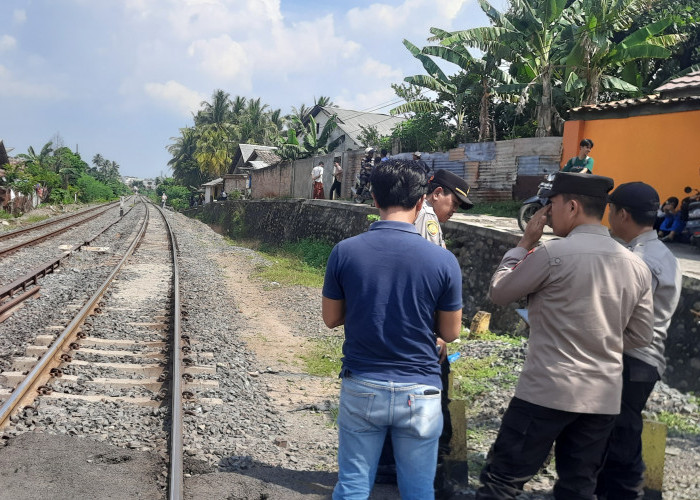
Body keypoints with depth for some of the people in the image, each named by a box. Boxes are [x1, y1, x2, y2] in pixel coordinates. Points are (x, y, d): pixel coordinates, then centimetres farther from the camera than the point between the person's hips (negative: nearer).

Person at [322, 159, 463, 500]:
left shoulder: (345, 252, -9)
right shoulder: (443, 261, -12)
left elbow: (331, 319, 2)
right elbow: (450, 333, -1)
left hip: (361, 387, 1)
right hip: (418, 391, -1)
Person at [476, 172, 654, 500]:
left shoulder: (554, 254, -14)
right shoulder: (637, 266, 4)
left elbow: (498, 293, 0)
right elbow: (642, 335, 11)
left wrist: (525, 243, 9)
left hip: (547, 392, -6)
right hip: (604, 397, 6)